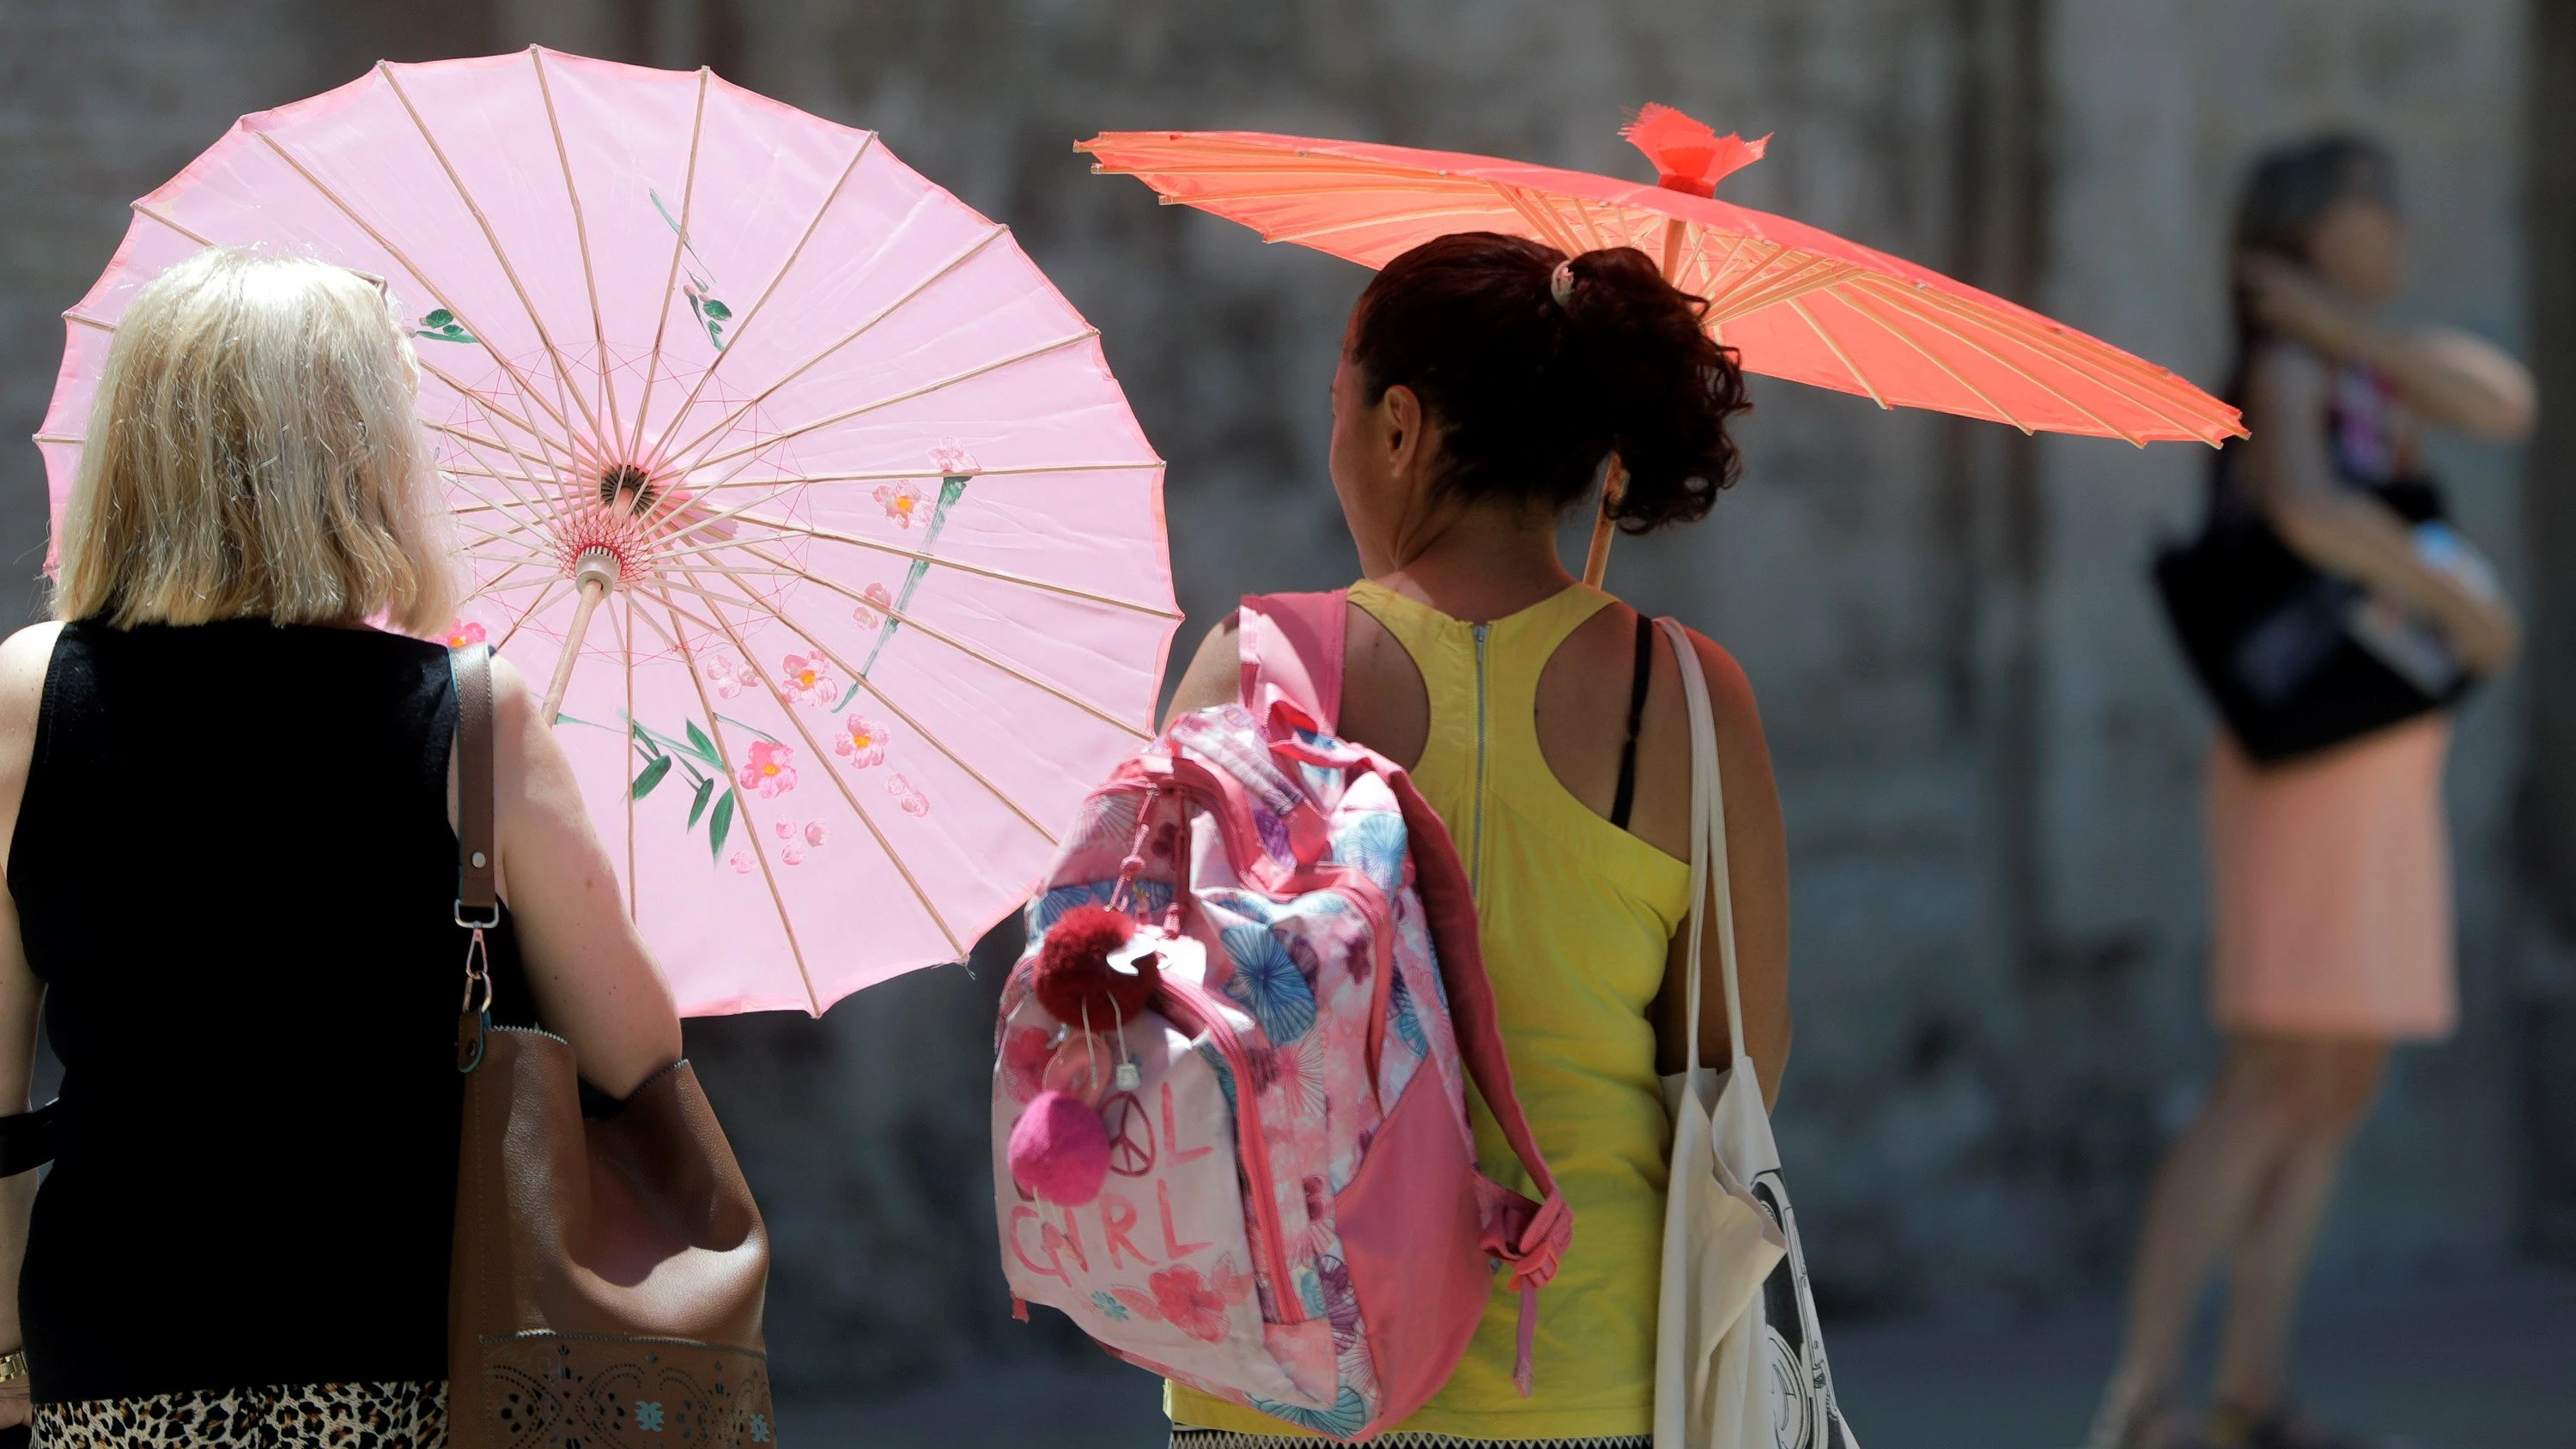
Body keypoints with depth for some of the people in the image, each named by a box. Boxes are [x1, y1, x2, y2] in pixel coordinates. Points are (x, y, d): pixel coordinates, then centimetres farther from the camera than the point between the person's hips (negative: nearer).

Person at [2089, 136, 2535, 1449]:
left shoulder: (2367, 366, 15)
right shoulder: (2284, 368, -11)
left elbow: (2505, 406, -4)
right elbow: (2307, 506, -32)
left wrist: (2342, 322, -11)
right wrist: (2454, 600, -22)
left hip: (2384, 764, 9)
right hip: (2316, 762, -9)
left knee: (2339, 1091, 7)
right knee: (2279, 1081, -14)